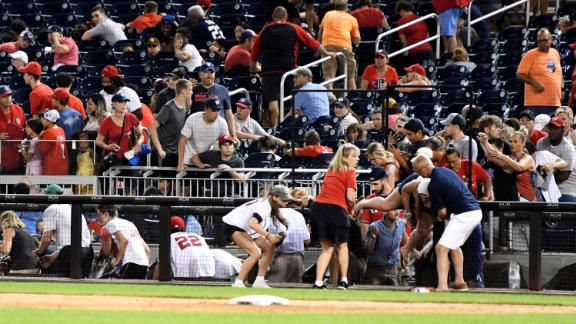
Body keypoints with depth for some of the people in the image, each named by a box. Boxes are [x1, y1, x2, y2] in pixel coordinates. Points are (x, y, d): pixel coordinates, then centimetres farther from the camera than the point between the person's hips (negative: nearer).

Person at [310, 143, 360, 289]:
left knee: (327, 247, 14)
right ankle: (343, 280, 15)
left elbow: (328, 189, 15)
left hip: (318, 205, 5)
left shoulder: (331, 169, 21)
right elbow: (350, 197, -10)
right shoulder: (349, 171, 0)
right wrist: (351, 209, 10)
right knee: (342, 245, 17)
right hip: (336, 209, -5)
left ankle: (318, 282, 1)